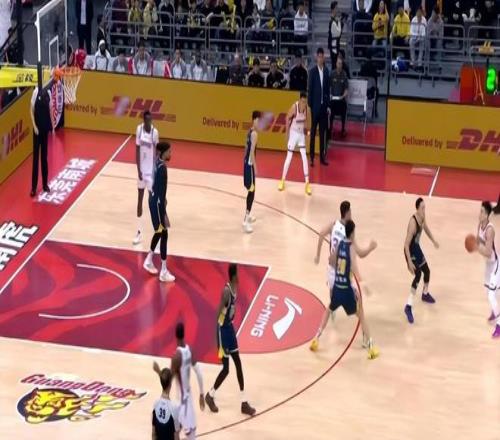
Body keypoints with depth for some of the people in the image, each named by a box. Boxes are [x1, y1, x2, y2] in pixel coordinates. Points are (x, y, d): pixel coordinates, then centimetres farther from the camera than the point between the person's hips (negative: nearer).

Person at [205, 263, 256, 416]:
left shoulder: (235, 288, 2)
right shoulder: (226, 291, -25)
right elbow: (218, 314, -24)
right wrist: (218, 337, -24)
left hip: (230, 327, 9)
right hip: (223, 329, -9)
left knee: (238, 364, 10)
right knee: (226, 369, 0)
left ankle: (244, 403, 16)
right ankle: (210, 395, 22)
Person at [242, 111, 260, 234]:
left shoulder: (249, 132, 11)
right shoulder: (254, 134, -17)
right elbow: (252, 152, -22)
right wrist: (255, 167, -20)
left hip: (247, 163, 9)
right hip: (250, 164, -9)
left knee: (250, 190, 22)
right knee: (251, 191, -9)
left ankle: (248, 215, 35)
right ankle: (246, 221, -14)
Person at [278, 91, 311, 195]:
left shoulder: (306, 107, -9)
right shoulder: (294, 107, -24)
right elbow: (288, 118, -11)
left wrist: (305, 128, 2)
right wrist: (287, 133, -6)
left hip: (301, 134, 4)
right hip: (293, 133, -4)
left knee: (304, 157, 0)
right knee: (289, 157, 0)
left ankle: (307, 183, 2)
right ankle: (283, 180, 15)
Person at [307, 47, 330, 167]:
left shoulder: (326, 71, 7)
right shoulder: (312, 71, -7)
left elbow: (328, 88, 10)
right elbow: (309, 89, -6)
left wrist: (328, 103, 7)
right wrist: (310, 104, -9)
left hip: (324, 105, 4)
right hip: (315, 105, -4)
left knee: (323, 132, 9)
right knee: (313, 132, 0)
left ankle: (322, 156, 14)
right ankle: (311, 157, 3)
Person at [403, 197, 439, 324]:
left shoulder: (422, 217, -9)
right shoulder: (413, 223, -33)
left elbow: (426, 228, 17)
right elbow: (406, 245, -32)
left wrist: (433, 241, 27)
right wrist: (409, 262, -34)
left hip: (417, 248, 9)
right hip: (411, 251, -9)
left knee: (427, 271, 23)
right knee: (418, 275, -22)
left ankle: (425, 294, 52)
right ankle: (408, 307, -23)